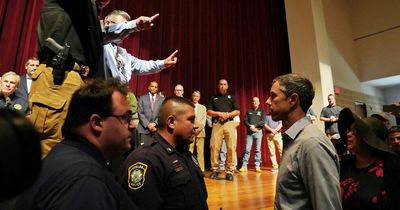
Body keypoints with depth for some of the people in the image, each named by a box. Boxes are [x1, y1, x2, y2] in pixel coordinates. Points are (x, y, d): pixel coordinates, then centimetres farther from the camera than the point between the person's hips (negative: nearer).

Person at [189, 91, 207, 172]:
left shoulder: (203, 107, 19)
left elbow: (204, 120, 9)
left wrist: (199, 128, -8)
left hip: (200, 132, 1)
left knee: (200, 152, -1)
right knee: (189, 151, -4)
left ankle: (201, 170, 4)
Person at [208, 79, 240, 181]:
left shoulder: (231, 97, 17)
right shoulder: (213, 98, 18)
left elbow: (237, 111, 9)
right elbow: (209, 112, 10)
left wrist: (228, 114, -8)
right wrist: (219, 113, -8)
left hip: (229, 123, 0)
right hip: (217, 124, 1)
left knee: (231, 147, -8)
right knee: (214, 147, -5)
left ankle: (230, 171, 0)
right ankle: (214, 170, 7)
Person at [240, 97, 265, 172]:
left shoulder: (262, 110, 9)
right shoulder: (249, 110, 13)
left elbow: (263, 121, -2)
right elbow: (245, 120, 5)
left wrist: (255, 126, -11)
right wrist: (250, 126, -11)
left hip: (258, 131, 0)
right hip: (249, 132, 1)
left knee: (258, 149, 2)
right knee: (247, 149, -2)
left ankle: (257, 166, 8)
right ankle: (244, 165, 0)